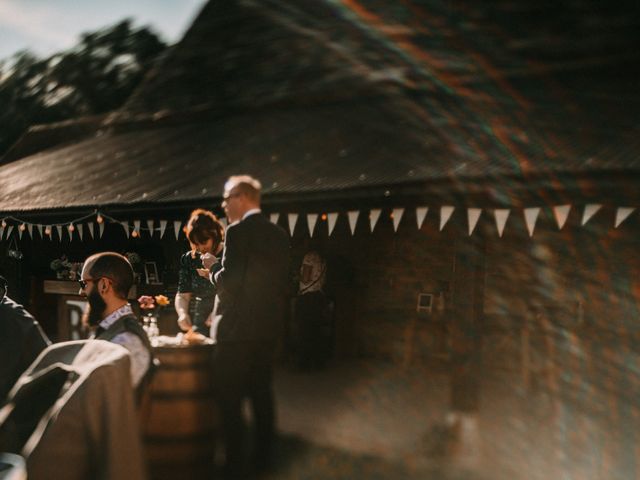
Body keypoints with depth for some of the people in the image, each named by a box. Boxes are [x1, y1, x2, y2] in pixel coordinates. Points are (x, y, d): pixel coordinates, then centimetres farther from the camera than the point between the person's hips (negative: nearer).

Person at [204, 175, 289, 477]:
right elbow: (284, 282, 12)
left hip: (236, 327, -7)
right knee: (261, 392, 16)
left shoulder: (238, 232, -15)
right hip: (268, 326, 7)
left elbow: (230, 282, -20)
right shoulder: (279, 235, 8)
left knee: (230, 398, 3)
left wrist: (213, 270, -2)